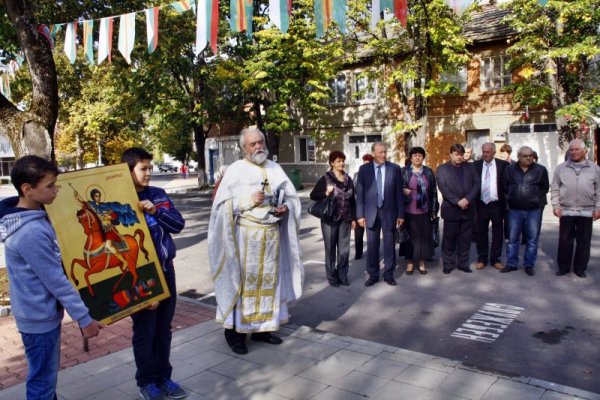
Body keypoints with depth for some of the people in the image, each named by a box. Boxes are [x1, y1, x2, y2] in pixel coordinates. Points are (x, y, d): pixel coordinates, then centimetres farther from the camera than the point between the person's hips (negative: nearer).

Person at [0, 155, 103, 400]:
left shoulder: (33, 216, 0)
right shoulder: (31, 233, -30)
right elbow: (56, 281, -24)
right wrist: (84, 318, -16)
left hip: (44, 312, 9)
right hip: (40, 316, -9)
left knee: (47, 375, 25)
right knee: (43, 380, 8)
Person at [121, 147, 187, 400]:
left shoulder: (158, 195, 5)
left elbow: (178, 224, 0)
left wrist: (155, 211, -16)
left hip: (165, 269, 5)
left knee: (164, 328, 15)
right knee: (145, 330, 8)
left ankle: (163, 377, 30)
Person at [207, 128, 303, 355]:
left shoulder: (275, 169, 10)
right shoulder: (235, 170, -4)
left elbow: (292, 196, 14)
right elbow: (222, 205, -7)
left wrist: (286, 207, -7)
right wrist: (248, 200, -17)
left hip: (272, 235, 5)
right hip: (245, 235, -5)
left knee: (268, 279, 10)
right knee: (242, 281, -2)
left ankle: (263, 328, 23)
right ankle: (235, 331, 10)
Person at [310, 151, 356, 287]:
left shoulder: (348, 179, 9)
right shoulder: (326, 178, -5)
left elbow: (352, 200, 13)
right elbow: (313, 195, -5)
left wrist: (353, 218, 11)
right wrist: (325, 193, -23)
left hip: (345, 219, 4)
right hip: (330, 219, -4)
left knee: (344, 249, 7)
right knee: (330, 248, 6)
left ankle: (343, 275, 21)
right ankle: (332, 276, 18)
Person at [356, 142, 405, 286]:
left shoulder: (395, 168, 1)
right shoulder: (364, 169, 0)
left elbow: (399, 193, 2)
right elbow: (359, 193, 0)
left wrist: (401, 214, -1)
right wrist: (360, 214, -5)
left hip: (389, 212, 0)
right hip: (371, 212, 0)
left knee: (389, 245, 8)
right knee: (372, 246, 7)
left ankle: (388, 274, 22)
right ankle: (373, 275, 20)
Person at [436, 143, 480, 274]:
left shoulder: (470, 167, 10)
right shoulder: (442, 168, 1)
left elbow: (476, 184, 3)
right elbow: (443, 188, -9)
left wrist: (467, 199, -13)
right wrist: (457, 202, -16)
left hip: (468, 209, 3)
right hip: (451, 209, -3)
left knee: (465, 238, 8)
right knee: (449, 238, 3)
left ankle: (463, 263, 18)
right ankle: (448, 263, 13)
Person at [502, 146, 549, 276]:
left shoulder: (540, 169, -1)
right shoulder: (510, 169, 3)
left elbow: (545, 187, 7)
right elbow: (505, 187, 12)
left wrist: (536, 199, 6)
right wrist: (512, 198, 8)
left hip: (534, 211, -1)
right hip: (515, 210, 1)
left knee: (532, 240, 5)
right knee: (512, 238, 6)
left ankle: (529, 265, 16)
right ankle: (511, 264, 16)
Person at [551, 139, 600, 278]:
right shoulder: (561, 168, 3)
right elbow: (555, 189, 4)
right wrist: (556, 206, -4)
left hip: (586, 212, 0)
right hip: (566, 211, 0)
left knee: (584, 241, 8)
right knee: (565, 241, 6)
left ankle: (580, 268, 20)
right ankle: (563, 267, 17)